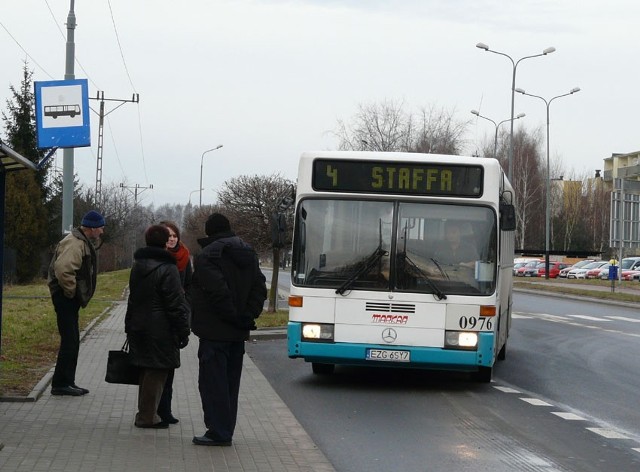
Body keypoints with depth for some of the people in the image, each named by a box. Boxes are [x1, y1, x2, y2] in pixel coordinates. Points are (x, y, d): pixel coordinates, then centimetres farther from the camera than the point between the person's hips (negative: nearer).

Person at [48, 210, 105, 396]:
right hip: (65, 297, -11)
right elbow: (63, 270, -31)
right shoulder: (74, 243, -18)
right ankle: (60, 384, -4)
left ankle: (67, 382, 20)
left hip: (70, 299, 11)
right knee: (69, 341, -8)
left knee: (72, 341, 14)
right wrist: (71, 292, -20)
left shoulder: (83, 242, 17)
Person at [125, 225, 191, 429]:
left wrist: (130, 326, 24)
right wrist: (183, 331, -10)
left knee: (146, 370, 16)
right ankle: (147, 416, 1)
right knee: (157, 371, -1)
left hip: (139, 326, 8)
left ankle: (145, 414, 23)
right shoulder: (167, 268, -15)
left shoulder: (137, 266, 10)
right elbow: (176, 304, -16)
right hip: (160, 330, -8)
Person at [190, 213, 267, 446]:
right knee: (230, 382, 15)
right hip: (239, 332, 8)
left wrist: (232, 316, -14)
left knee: (212, 382, -4)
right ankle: (225, 431, 20)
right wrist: (248, 315, 1)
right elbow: (260, 288, 7)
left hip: (215, 331, -8)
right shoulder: (248, 254, 12)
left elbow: (218, 292, -24)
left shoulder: (207, 257, -13)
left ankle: (218, 433, -5)